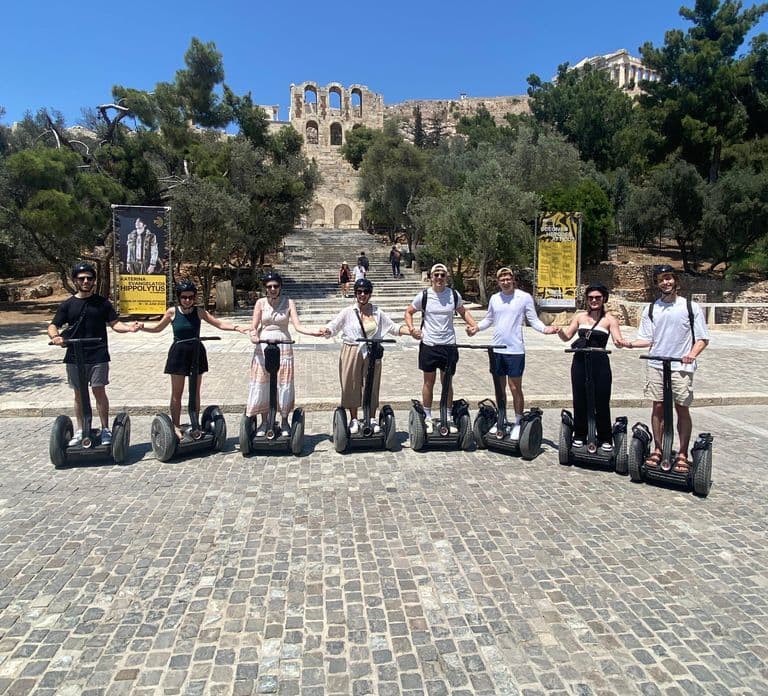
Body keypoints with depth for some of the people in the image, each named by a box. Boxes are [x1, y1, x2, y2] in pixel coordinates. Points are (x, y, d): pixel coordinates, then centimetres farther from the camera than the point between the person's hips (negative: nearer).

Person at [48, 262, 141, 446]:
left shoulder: (102, 303, 4)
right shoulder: (68, 304, 7)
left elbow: (114, 324, 2)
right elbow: (53, 326, 5)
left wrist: (128, 328, -19)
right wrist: (55, 336, -18)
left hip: (98, 356, -2)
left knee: (99, 391, -4)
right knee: (79, 394, 9)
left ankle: (105, 429, 6)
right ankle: (80, 430, 21)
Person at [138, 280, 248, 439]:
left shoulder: (199, 311, -1)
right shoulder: (172, 312, -3)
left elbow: (219, 324, -1)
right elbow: (158, 328, 10)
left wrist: (236, 328, -14)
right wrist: (143, 327, -6)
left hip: (196, 353, 2)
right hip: (179, 353, -1)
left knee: (195, 392, 9)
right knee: (177, 393, 3)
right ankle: (176, 426, 13)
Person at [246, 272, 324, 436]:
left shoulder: (288, 303, 0)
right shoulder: (261, 303, 2)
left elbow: (298, 326, -8)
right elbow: (254, 327, -2)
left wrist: (315, 332, -24)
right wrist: (254, 335, -25)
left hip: (283, 347, -1)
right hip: (263, 347, 1)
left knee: (284, 385, 1)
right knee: (261, 384, 3)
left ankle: (284, 422, 17)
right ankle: (264, 422, 18)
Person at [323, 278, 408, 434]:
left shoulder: (377, 312, 6)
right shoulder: (348, 312, -1)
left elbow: (393, 327, 8)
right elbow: (333, 326, -5)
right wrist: (326, 331, -28)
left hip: (372, 354, 2)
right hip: (352, 352, -1)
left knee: (372, 386, 6)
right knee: (352, 385, 4)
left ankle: (372, 419, 21)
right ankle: (354, 420, 19)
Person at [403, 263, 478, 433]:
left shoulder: (454, 295, 1)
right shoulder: (424, 296, -4)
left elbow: (463, 311, 18)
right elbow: (408, 312, 8)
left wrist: (473, 325, 2)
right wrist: (411, 328, -9)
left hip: (449, 344, 1)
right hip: (429, 344, -1)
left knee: (447, 382, 9)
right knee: (429, 382, 9)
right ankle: (428, 418, 21)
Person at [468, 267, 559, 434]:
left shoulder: (524, 297, -4)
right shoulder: (494, 298, 9)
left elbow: (533, 320, -4)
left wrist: (545, 329, -22)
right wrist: (477, 328, 2)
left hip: (515, 350, -4)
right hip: (496, 350, 5)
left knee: (515, 389, 1)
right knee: (499, 388, 13)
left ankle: (518, 423, 12)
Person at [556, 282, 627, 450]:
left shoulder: (609, 319, 1)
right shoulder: (580, 316, 9)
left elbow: (618, 340, -8)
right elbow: (567, 336, 6)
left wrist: (620, 343, -32)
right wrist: (559, 331, -16)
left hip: (600, 363, -3)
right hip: (580, 362, 3)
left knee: (602, 402, 3)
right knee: (579, 400, 9)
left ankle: (605, 438, 17)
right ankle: (579, 435, 22)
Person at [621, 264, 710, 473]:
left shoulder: (691, 307, 0)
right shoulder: (651, 309, 8)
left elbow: (703, 338, 1)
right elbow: (647, 339, 7)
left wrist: (692, 354, -18)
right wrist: (631, 344, -12)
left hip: (681, 367, -2)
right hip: (656, 365, 3)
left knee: (682, 409, 1)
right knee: (658, 407, 6)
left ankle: (682, 454, 12)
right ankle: (658, 450, 18)